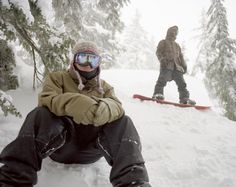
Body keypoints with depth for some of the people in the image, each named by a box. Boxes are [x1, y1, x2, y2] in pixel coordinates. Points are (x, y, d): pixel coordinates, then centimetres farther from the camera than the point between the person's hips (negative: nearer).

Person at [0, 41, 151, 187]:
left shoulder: (105, 87, 18)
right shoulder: (57, 78, 12)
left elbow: (116, 107, -6)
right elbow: (46, 100, -11)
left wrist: (103, 109, -34)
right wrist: (72, 102, -35)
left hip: (92, 146, 2)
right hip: (59, 143, -1)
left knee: (123, 123, -25)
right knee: (41, 115, -30)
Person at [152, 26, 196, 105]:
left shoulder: (177, 45, 34)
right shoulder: (163, 42, 17)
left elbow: (180, 56, 31)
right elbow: (158, 52, 3)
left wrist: (184, 66, 16)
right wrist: (162, 59, -18)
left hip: (177, 67, 6)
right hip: (166, 66, -5)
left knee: (181, 82, -1)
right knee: (162, 79, -26)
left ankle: (184, 98, -1)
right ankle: (158, 94, -32)